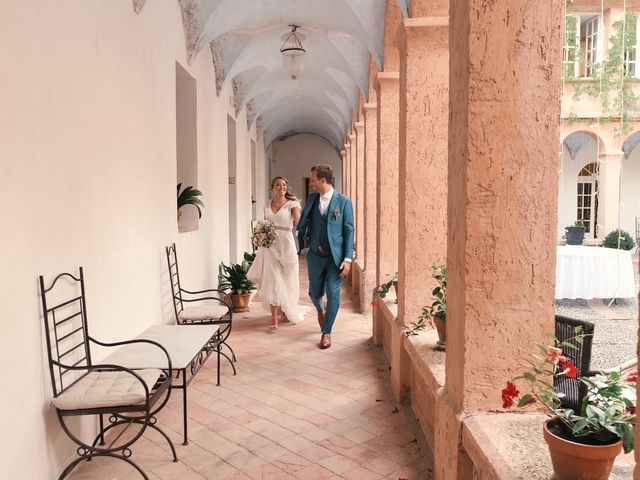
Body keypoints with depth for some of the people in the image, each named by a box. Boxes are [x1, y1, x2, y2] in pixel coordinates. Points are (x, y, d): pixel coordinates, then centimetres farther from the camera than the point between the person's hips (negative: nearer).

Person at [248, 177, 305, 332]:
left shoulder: (292, 204, -3)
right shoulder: (267, 205, 10)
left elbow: (299, 223, -15)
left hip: (285, 245, -3)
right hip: (269, 246, 3)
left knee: (286, 282, 11)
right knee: (272, 281, -3)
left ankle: (291, 312, 36)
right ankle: (274, 319, 3)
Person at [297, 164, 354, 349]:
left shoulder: (344, 201, -6)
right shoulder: (311, 198, 5)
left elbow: (349, 231, -6)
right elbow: (302, 223, 14)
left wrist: (348, 259, -11)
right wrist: (301, 244, 5)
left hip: (335, 256, -3)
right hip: (315, 255, 4)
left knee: (333, 294, -2)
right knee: (314, 293, 13)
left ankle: (326, 332, 15)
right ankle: (321, 311, 47)